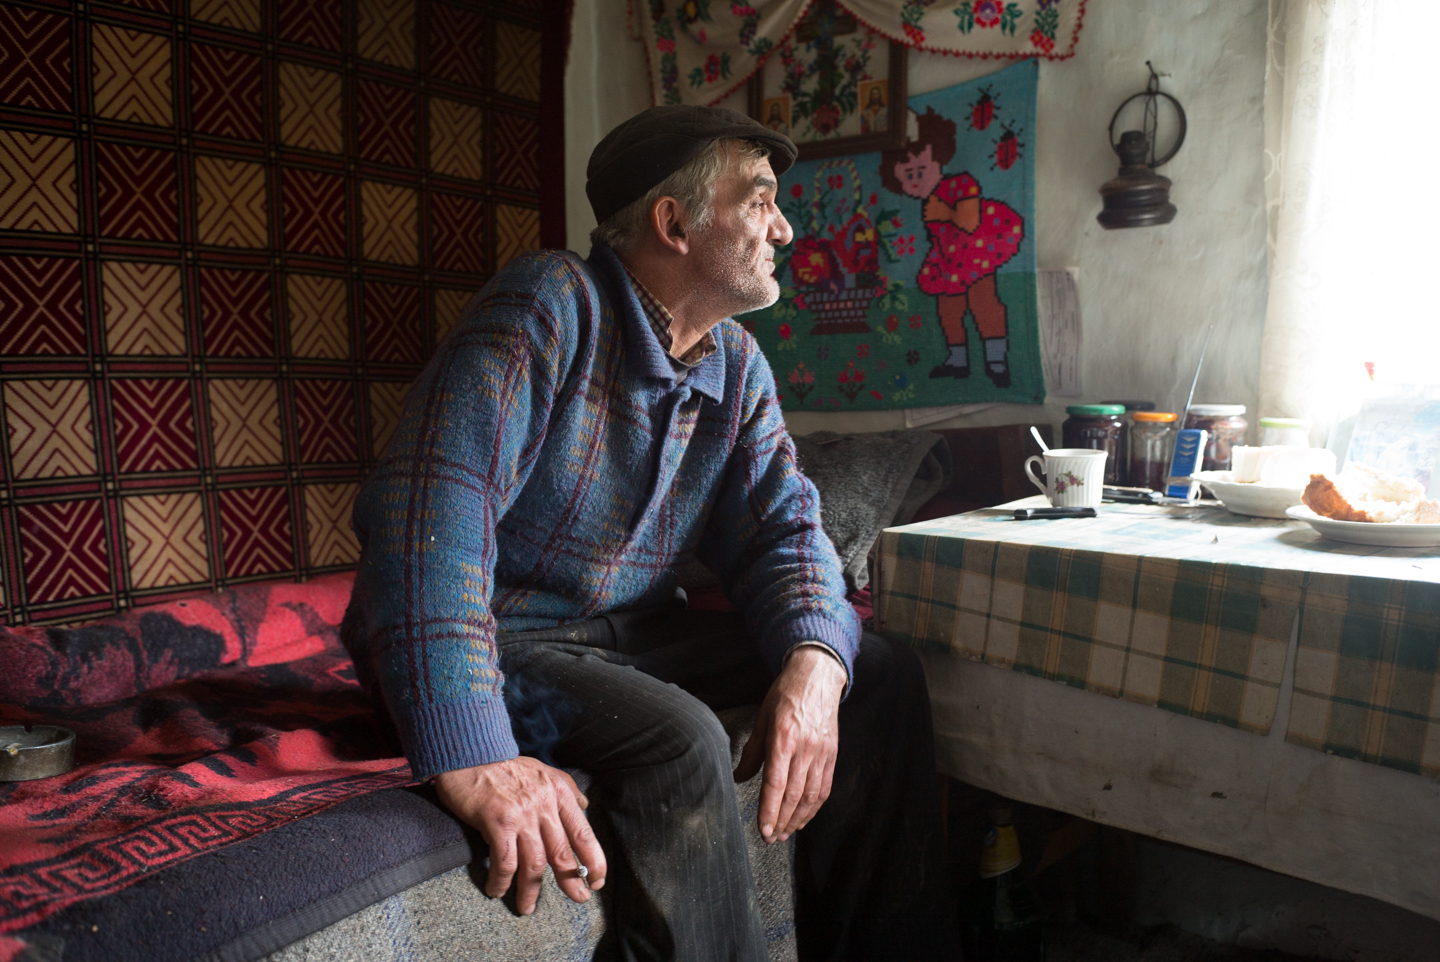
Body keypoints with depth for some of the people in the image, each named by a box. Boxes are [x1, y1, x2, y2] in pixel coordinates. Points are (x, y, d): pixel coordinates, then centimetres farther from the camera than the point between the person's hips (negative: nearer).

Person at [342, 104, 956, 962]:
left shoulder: (740, 367, 4)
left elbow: (782, 529, -1)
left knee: (881, 674, -1)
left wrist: (813, 663, -23)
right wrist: (470, 757, -40)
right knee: (677, 739, -34)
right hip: (497, 638, -7)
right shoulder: (552, 306, -20)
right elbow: (431, 510, -32)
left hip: (630, 632, 7)